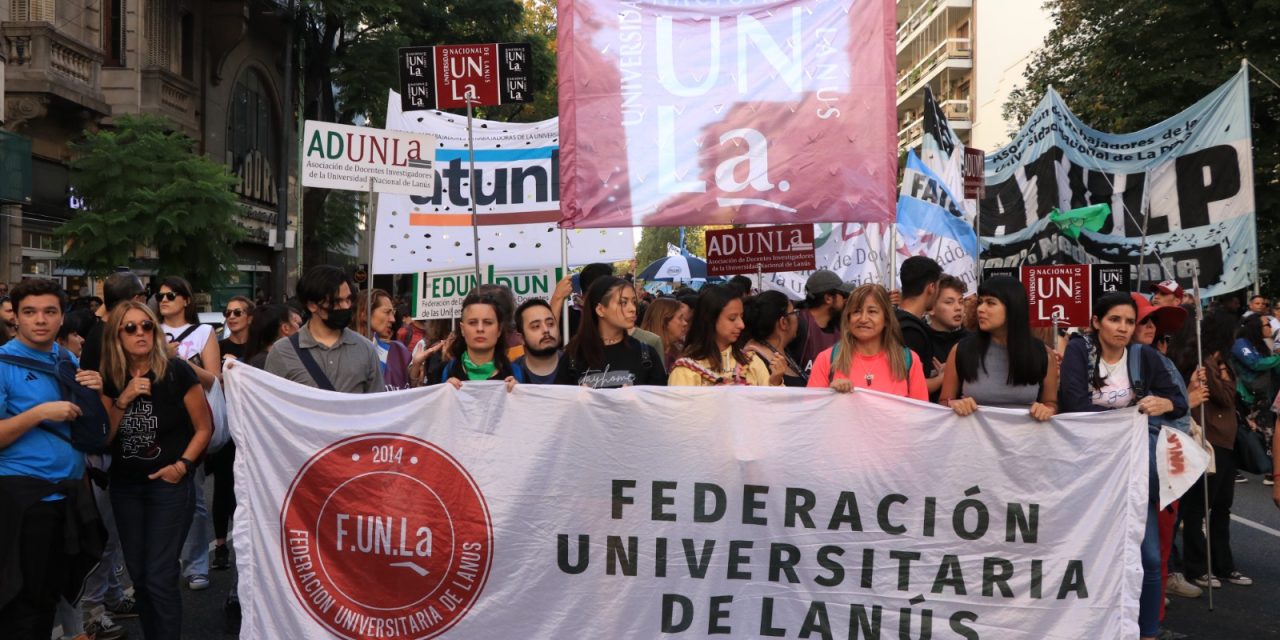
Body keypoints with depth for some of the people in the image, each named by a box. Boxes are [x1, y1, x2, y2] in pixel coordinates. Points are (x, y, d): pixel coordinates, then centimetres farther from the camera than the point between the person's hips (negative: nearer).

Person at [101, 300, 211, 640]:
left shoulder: (176, 371, -13)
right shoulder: (111, 378, 0)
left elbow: (204, 427, -7)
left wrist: (182, 465, -16)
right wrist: (123, 400, -13)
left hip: (169, 485, -5)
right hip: (125, 486, 5)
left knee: (160, 578, -7)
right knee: (139, 576, 12)